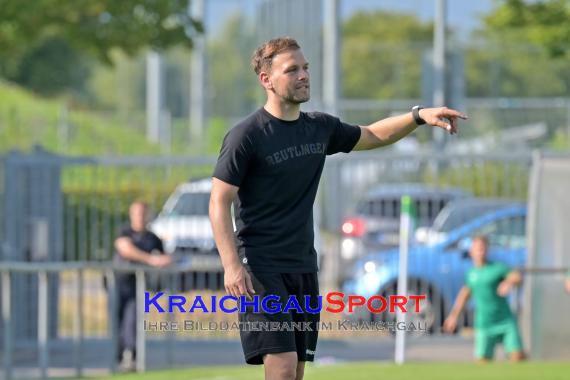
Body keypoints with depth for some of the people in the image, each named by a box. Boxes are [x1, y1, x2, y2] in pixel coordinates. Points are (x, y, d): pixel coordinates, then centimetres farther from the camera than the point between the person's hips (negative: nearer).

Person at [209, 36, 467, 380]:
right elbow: (219, 203, -11)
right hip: (261, 268, -7)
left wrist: (419, 116, 12)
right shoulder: (246, 136, -10)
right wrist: (231, 265, -21)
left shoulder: (320, 128, 10)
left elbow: (372, 135, 27)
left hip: (304, 267, 7)